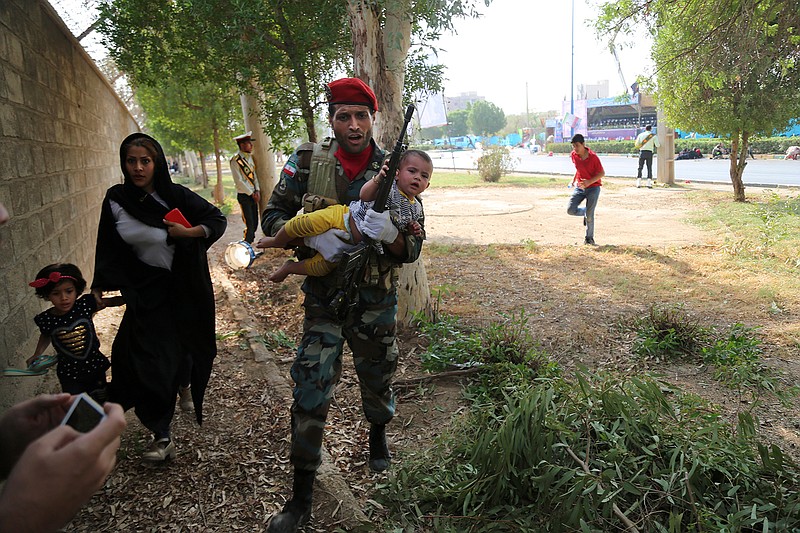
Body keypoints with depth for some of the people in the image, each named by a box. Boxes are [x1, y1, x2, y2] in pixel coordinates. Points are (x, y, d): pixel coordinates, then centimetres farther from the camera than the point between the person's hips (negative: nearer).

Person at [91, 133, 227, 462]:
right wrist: (99, 287, 6)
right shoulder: (115, 201, -3)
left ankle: (184, 379, 49)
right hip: (145, 291, 1)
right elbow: (108, 249, 6)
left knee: (184, 342, 12)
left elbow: (217, 219, -4)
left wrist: (189, 232, -20)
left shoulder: (176, 196, -11)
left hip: (184, 287, -1)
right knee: (148, 357, -5)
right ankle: (161, 436, 5)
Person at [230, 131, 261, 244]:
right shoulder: (235, 160, -14)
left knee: (255, 223, 11)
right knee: (249, 224, -9)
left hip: (253, 195, 7)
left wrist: (257, 191, 0)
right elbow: (239, 181, -16)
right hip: (244, 195, -7)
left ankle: (250, 244, 25)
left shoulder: (249, 157, 10)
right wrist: (252, 194, -12)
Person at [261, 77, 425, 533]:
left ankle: (378, 438, 52)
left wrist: (391, 235, -34)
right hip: (324, 296, -1)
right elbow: (273, 217, -3)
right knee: (311, 390, -4)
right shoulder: (308, 160, -8)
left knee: (378, 377, 19)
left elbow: (413, 250, -10)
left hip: (377, 299, 1)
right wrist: (312, 235, -24)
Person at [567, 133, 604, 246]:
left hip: (593, 187, -5)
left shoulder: (593, 157, -18)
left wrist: (589, 182, -25)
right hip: (579, 187, 5)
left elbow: (602, 173, -13)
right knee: (570, 210, -10)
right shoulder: (573, 155, -3)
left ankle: (589, 238, 14)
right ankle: (586, 213, 22)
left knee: (589, 215, -5)